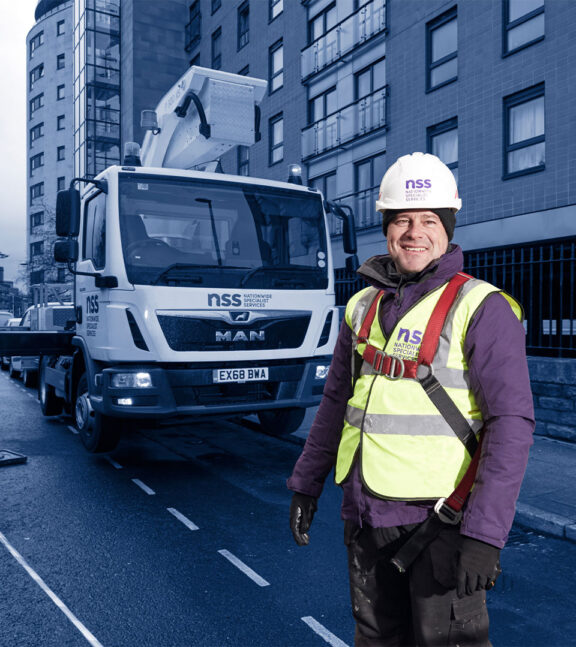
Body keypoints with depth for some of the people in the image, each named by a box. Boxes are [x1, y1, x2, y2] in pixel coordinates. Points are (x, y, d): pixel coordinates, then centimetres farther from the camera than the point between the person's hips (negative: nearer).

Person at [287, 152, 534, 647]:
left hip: (441, 518, -5)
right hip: (366, 514, 6)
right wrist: (306, 484, 14)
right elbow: (337, 401, 14)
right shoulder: (363, 306, 6)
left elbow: (512, 423, -15)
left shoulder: (482, 308, -11)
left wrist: (485, 534, -20)